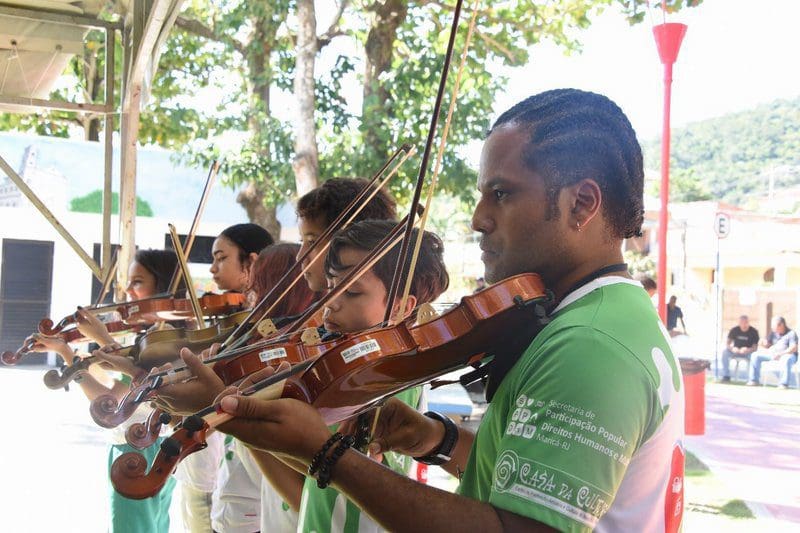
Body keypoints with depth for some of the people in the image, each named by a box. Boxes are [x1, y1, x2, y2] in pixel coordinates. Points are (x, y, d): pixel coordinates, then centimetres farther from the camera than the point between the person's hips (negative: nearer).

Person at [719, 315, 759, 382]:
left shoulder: (754, 331, -10)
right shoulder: (734, 330, -4)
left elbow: (755, 347, -13)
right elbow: (728, 343, -7)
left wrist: (748, 350, -35)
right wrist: (732, 348, -30)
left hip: (748, 352, -2)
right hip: (736, 351, 2)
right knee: (725, 352, -26)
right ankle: (726, 376, -21)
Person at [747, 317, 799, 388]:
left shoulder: (791, 333, -8)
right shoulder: (773, 333, 11)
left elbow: (793, 348, -20)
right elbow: (768, 346, 18)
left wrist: (780, 354, -30)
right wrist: (765, 344, -8)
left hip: (788, 355, -7)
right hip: (773, 354, 7)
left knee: (786, 360, -43)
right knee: (755, 355, -6)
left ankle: (784, 384, -38)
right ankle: (754, 380, -6)